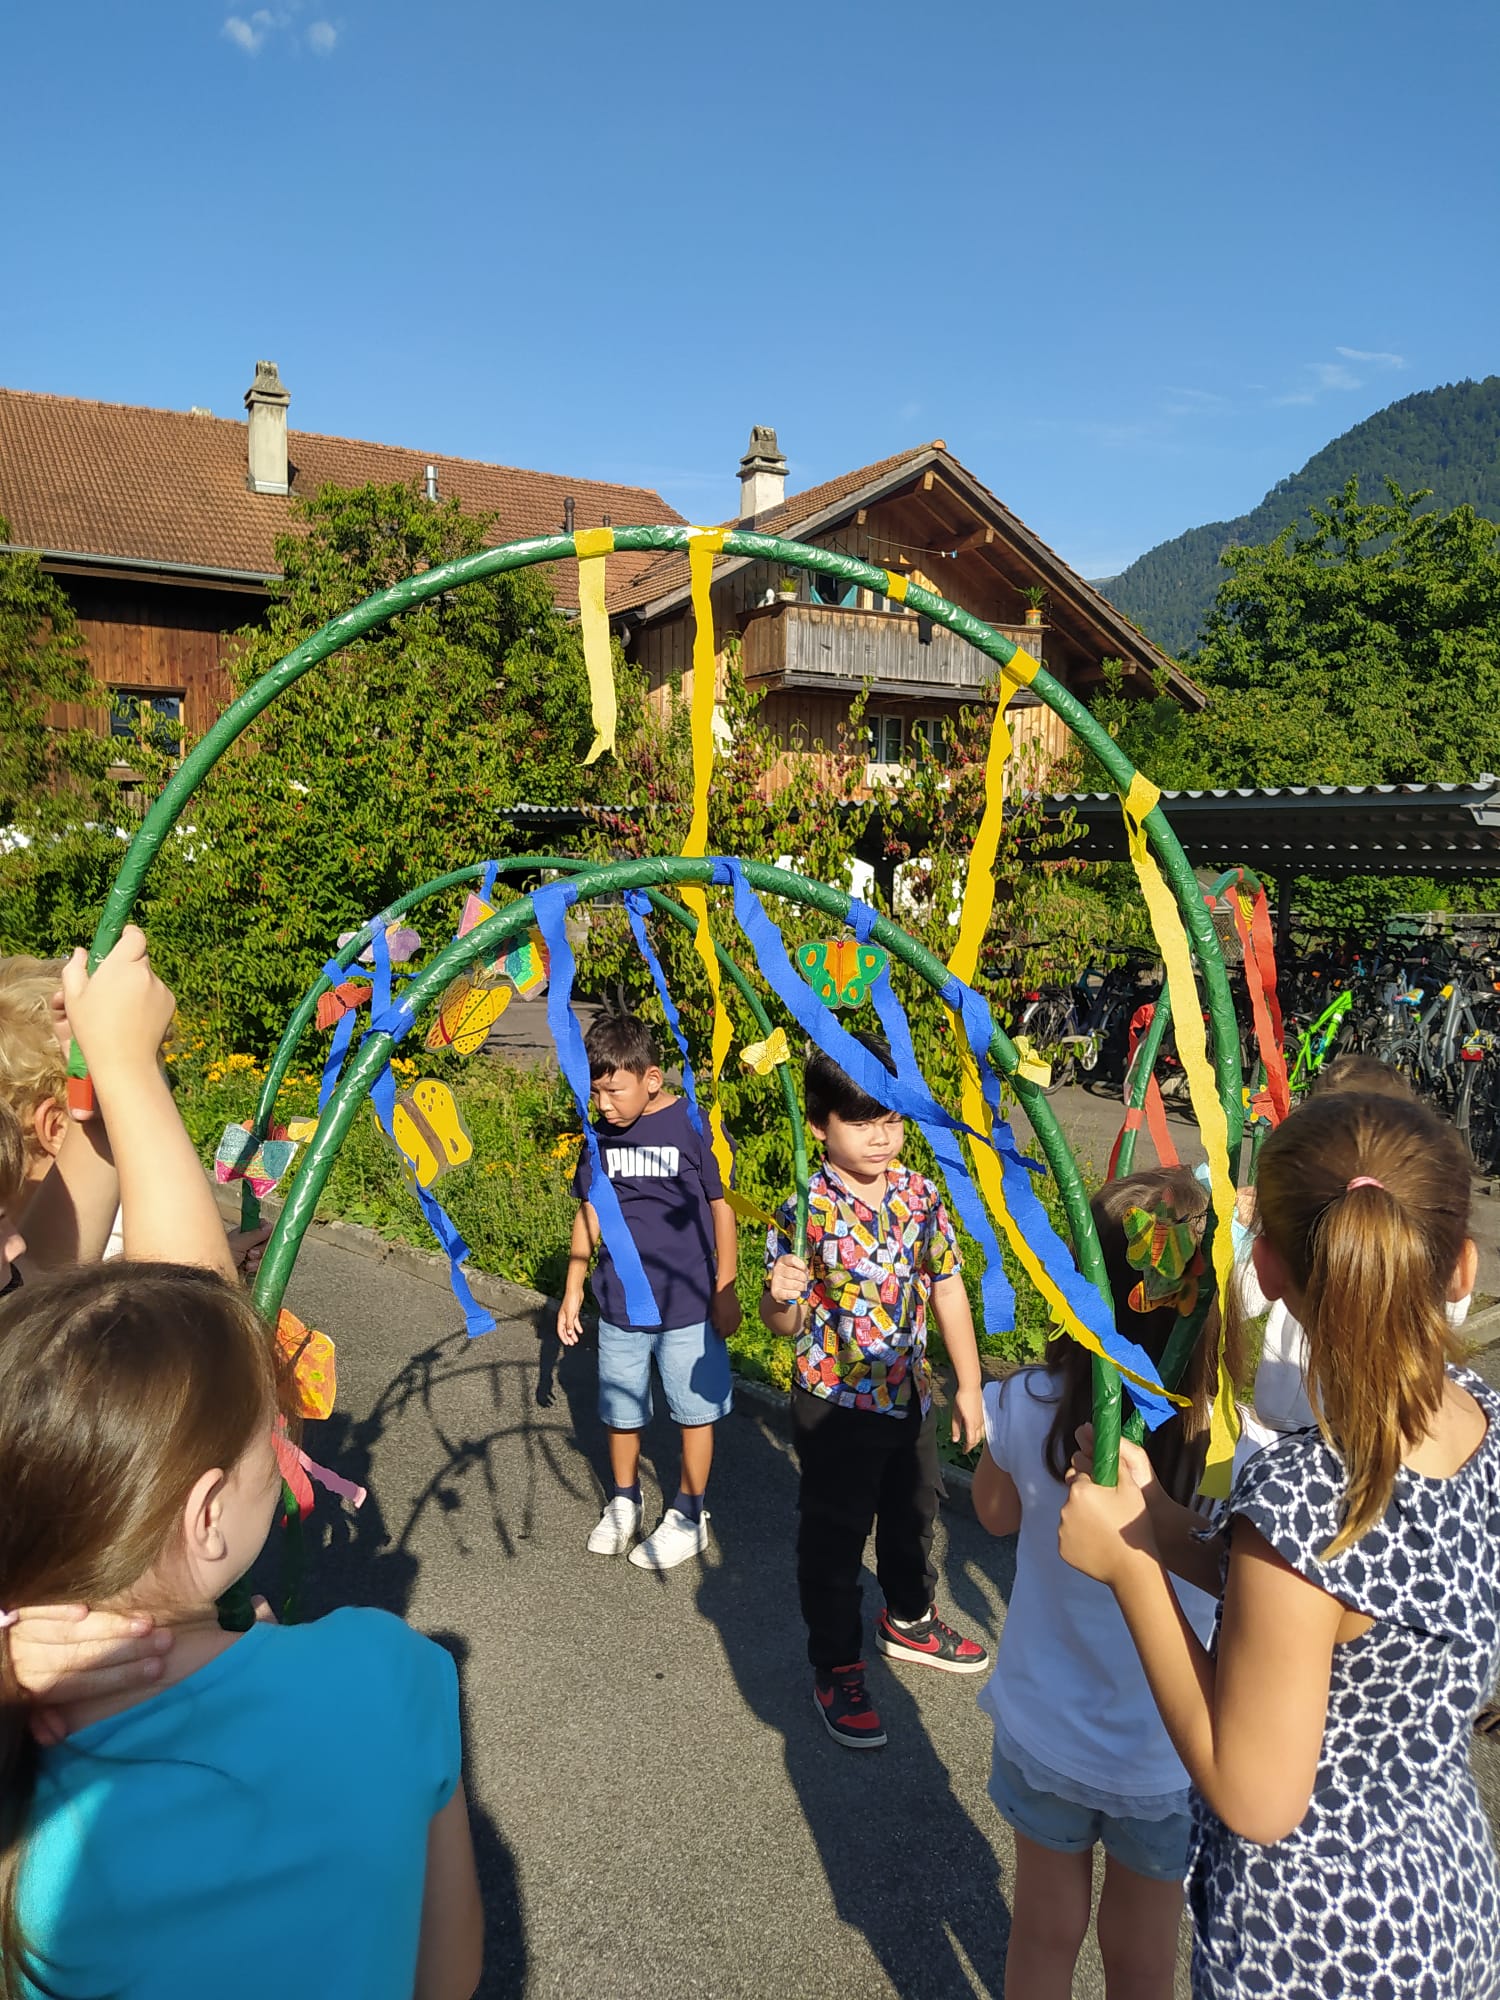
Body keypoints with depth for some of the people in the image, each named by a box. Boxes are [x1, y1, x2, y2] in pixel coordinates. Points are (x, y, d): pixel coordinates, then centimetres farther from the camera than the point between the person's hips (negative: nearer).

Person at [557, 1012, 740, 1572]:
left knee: (695, 1410, 10)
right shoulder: (601, 1134, 0)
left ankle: (689, 1516, 28)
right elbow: (589, 1211, 9)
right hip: (618, 1304, 4)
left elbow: (721, 1206, -7)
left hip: (688, 1304, -4)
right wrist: (573, 1290, 11)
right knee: (620, 1409, 16)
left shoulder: (694, 1126, -14)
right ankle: (624, 1502, 39)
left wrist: (725, 1289, -5)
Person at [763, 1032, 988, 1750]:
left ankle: (908, 1618, 53)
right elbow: (784, 1324, -12)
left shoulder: (920, 1195, -7)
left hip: (910, 1394, 5)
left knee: (912, 1514, 26)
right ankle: (837, 1671, 33)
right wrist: (781, 1297, -36)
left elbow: (946, 1287, 3)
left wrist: (968, 1385, 7)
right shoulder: (805, 1212, -20)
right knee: (833, 1537, 11)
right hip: (835, 1402, -5)